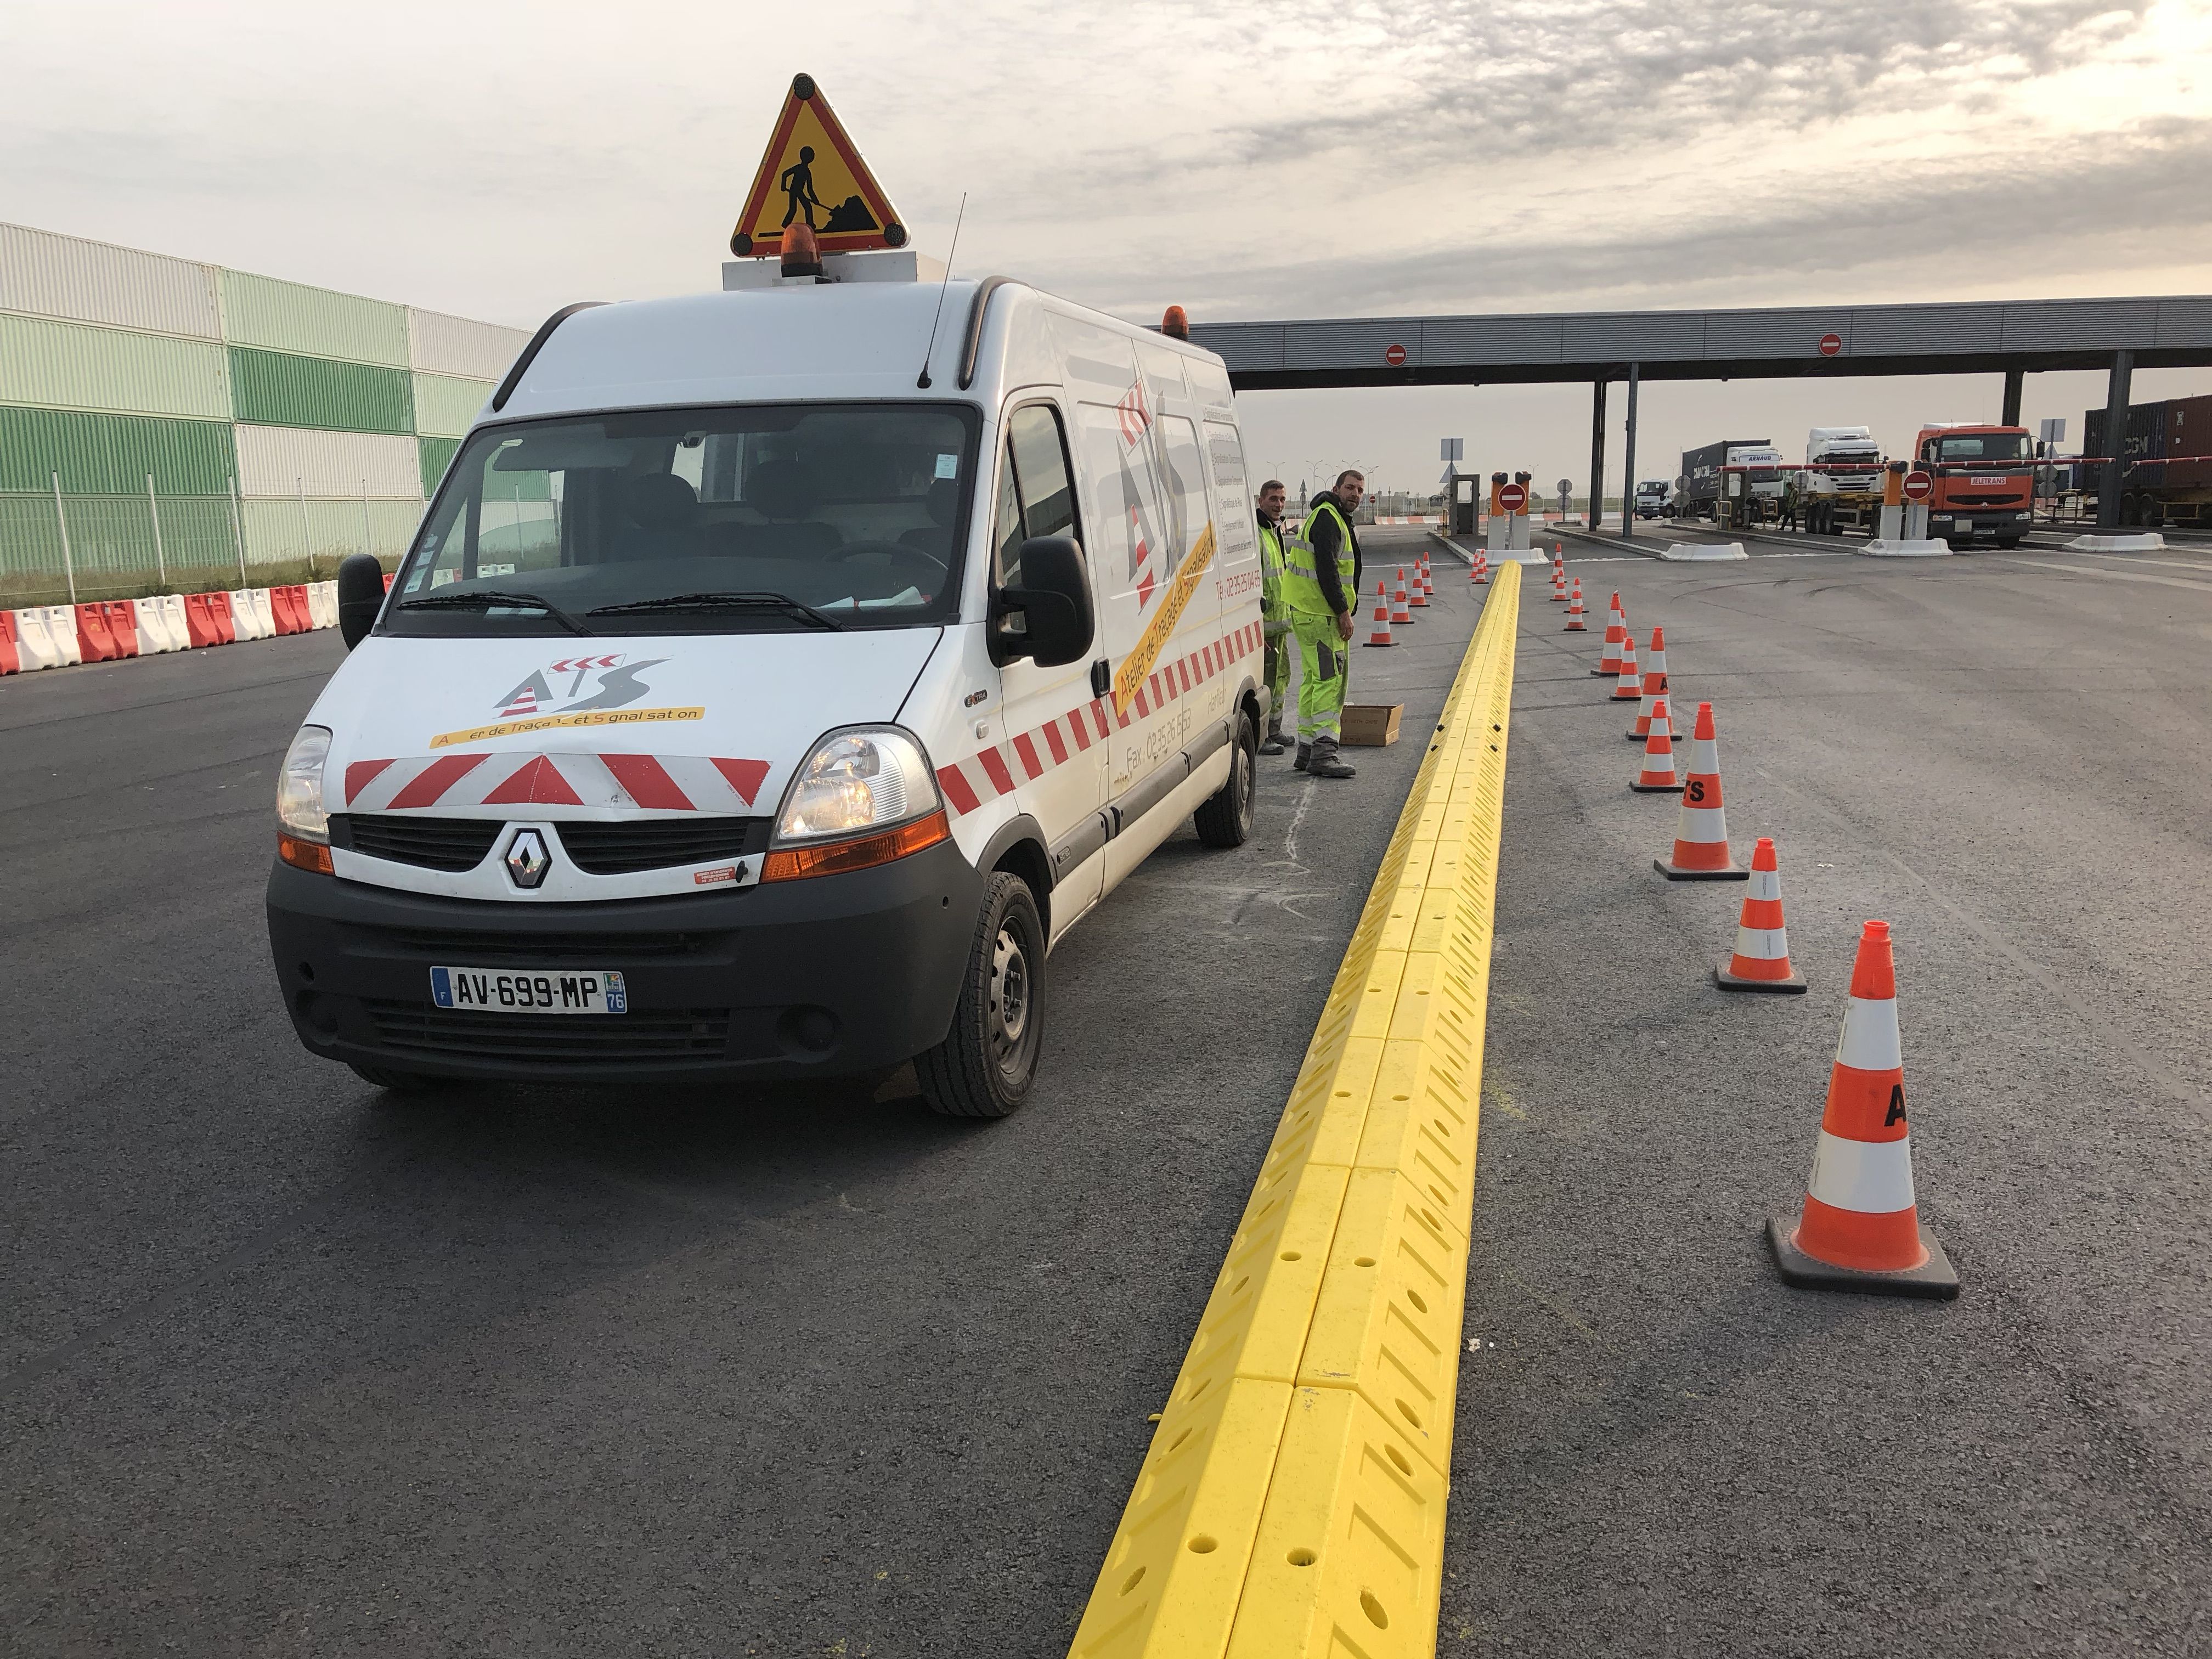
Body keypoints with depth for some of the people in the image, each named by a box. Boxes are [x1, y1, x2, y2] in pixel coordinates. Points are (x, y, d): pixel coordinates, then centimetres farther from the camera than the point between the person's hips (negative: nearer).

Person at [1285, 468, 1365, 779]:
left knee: (1315, 680, 13)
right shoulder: (1327, 518, -13)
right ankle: (1323, 753, -18)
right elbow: (1326, 569, -21)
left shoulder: (1337, 520, 22)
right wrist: (1343, 611, -20)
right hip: (1318, 614, -11)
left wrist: (1342, 609, 22)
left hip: (1316, 613, 11)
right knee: (1329, 680, -14)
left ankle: (1307, 750, 18)